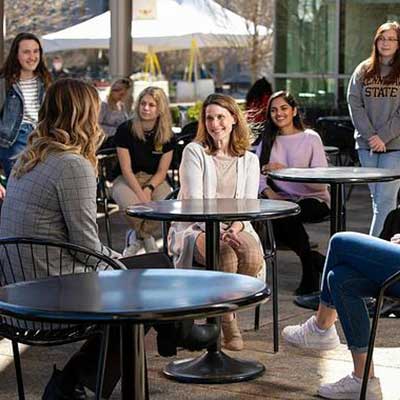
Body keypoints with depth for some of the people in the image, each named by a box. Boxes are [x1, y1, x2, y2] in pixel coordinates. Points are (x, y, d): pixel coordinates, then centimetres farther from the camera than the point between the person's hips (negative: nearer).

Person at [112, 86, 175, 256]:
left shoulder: (167, 135, -1)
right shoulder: (125, 129, -9)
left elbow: (162, 171, 0)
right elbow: (126, 170, -11)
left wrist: (148, 189, -19)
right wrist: (140, 194, -23)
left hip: (154, 181, 2)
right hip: (127, 180, -2)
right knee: (133, 207, -37)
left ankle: (137, 238, -1)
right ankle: (148, 239, -1)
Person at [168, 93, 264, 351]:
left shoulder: (249, 160, 13)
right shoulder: (194, 152, 1)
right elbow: (194, 202, -8)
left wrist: (237, 226, -18)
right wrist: (217, 231, -24)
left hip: (234, 228, 3)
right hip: (195, 227, -3)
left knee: (253, 255, -31)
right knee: (225, 255, -35)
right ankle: (228, 320, -14)